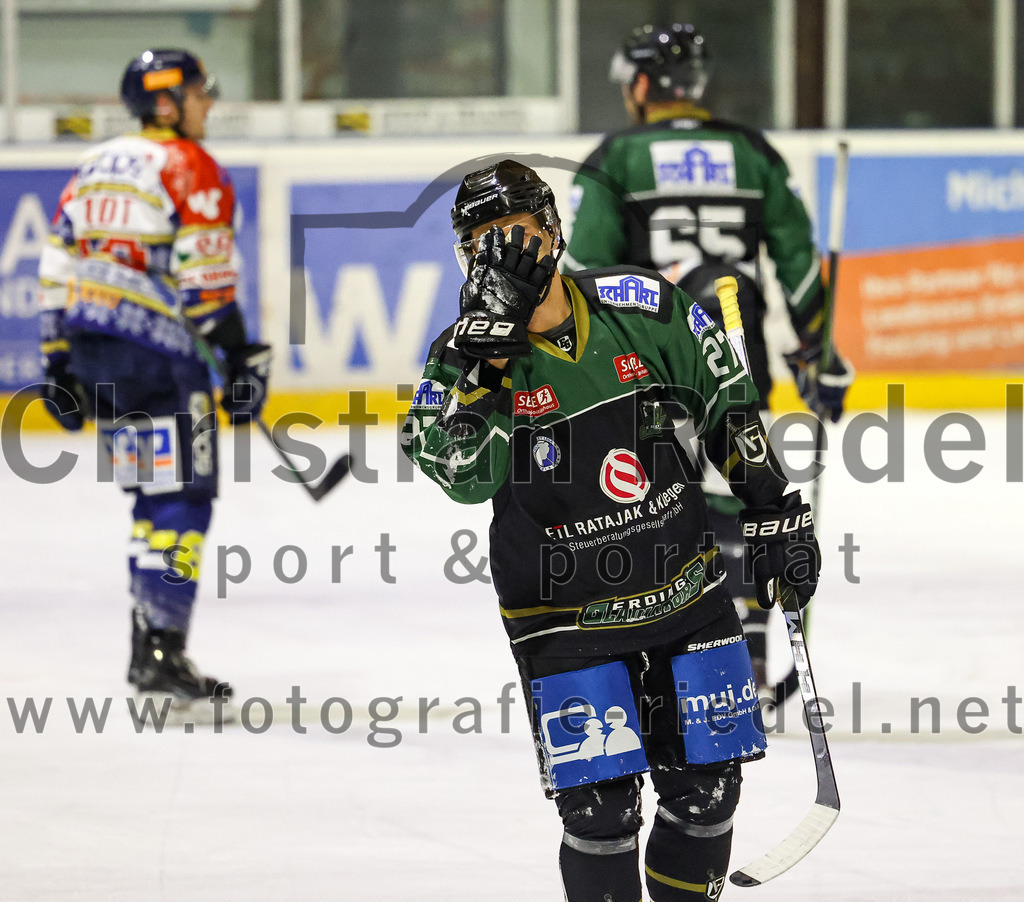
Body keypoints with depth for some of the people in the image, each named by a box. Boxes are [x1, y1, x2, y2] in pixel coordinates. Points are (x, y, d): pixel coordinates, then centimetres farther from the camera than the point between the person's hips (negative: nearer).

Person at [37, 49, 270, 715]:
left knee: (153, 497, 18)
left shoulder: (96, 166, 19)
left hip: (87, 345, 8)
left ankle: (148, 649, 19)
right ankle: (162, 654, -13)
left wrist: (59, 362, 21)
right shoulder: (190, 167, -5)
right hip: (153, 347, -8)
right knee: (181, 501, -6)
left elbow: (58, 269, 18)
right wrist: (243, 356, -8)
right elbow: (204, 280, -13)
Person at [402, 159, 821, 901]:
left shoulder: (644, 309, -6)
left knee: (705, 786, 8)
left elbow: (728, 408, 7)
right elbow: (464, 474, -29)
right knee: (599, 808, -8)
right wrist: (483, 360, -34)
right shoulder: (467, 358, -10)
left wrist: (776, 512, 7)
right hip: (566, 619, -2)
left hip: (684, 593, 2)